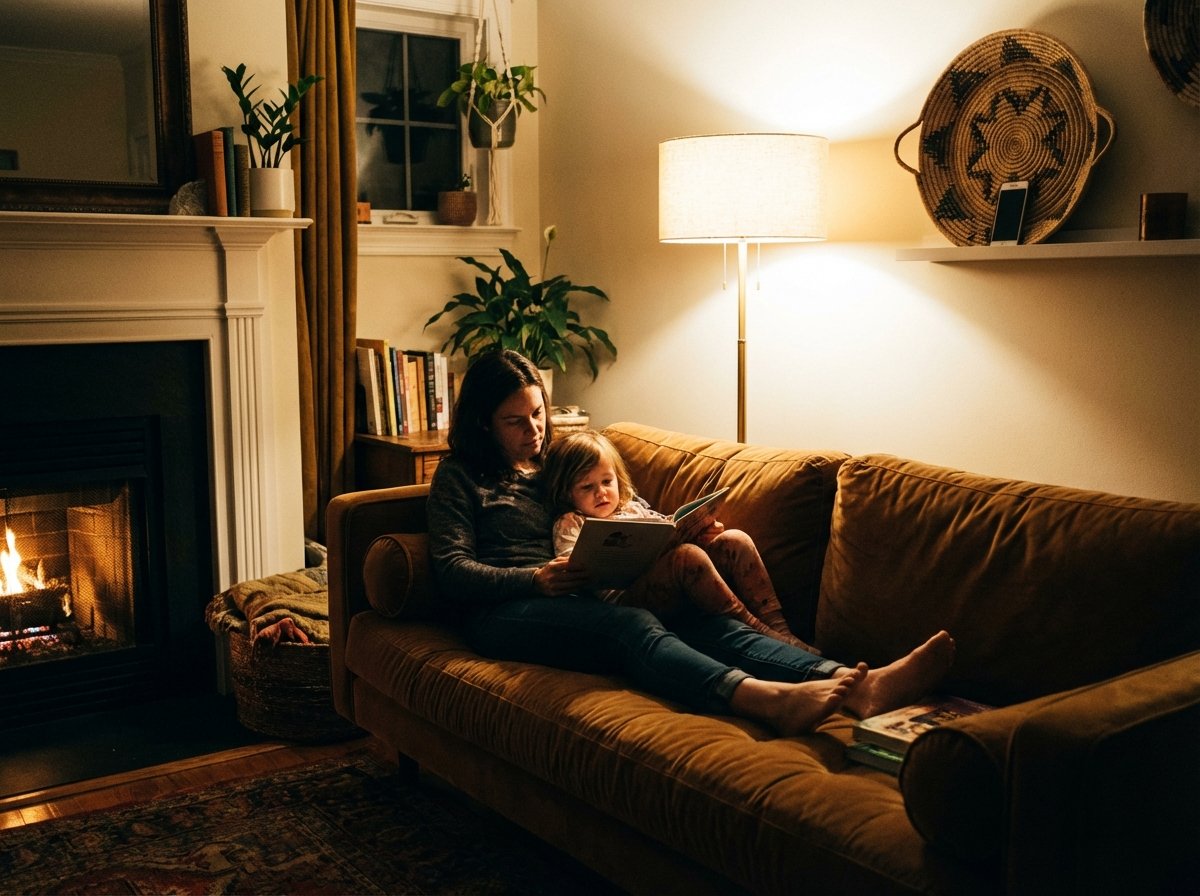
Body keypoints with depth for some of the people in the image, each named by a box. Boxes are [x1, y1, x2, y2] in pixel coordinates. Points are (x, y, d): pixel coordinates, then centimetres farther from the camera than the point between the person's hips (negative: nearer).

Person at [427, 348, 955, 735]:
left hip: (580, 602, 5)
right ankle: (769, 700, -62)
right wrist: (534, 579, -18)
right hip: (504, 614, -4)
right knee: (633, 626, -36)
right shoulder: (459, 477, 11)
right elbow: (452, 568, -2)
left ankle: (857, 686, -46)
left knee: (702, 622, -25)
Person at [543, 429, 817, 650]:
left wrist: (700, 531, 4)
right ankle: (758, 631, -28)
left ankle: (777, 625, -21)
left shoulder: (635, 508, 32)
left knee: (735, 539, -10)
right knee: (688, 554, -33)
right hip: (627, 595, -7)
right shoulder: (571, 523, 13)